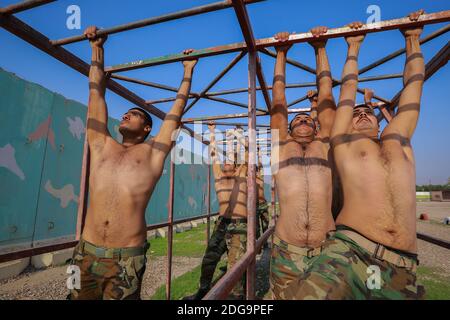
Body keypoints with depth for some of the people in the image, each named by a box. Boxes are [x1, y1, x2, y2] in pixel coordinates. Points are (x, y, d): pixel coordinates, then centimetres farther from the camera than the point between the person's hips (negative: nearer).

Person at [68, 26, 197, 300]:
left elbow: (177, 109, 9)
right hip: (87, 253, 3)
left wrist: (188, 72, 18)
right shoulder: (102, 146, 11)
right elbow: (97, 94, 18)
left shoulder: (153, 152, 4)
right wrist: (98, 49, 25)